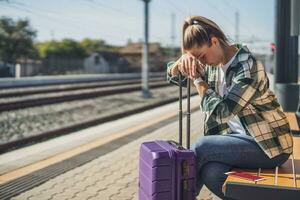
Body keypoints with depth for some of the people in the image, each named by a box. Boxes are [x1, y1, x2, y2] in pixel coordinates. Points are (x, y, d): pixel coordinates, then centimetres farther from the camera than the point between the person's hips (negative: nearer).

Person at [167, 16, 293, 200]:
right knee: (210, 173, -26)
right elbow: (173, 75, 11)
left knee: (202, 147, -22)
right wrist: (183, 61, -11)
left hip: (268, 144, -6)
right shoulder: (213, 63, 3)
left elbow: (221, 111, -23)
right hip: (239, 137, 6)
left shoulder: (248, 67, -21)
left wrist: (198, 79, -14)